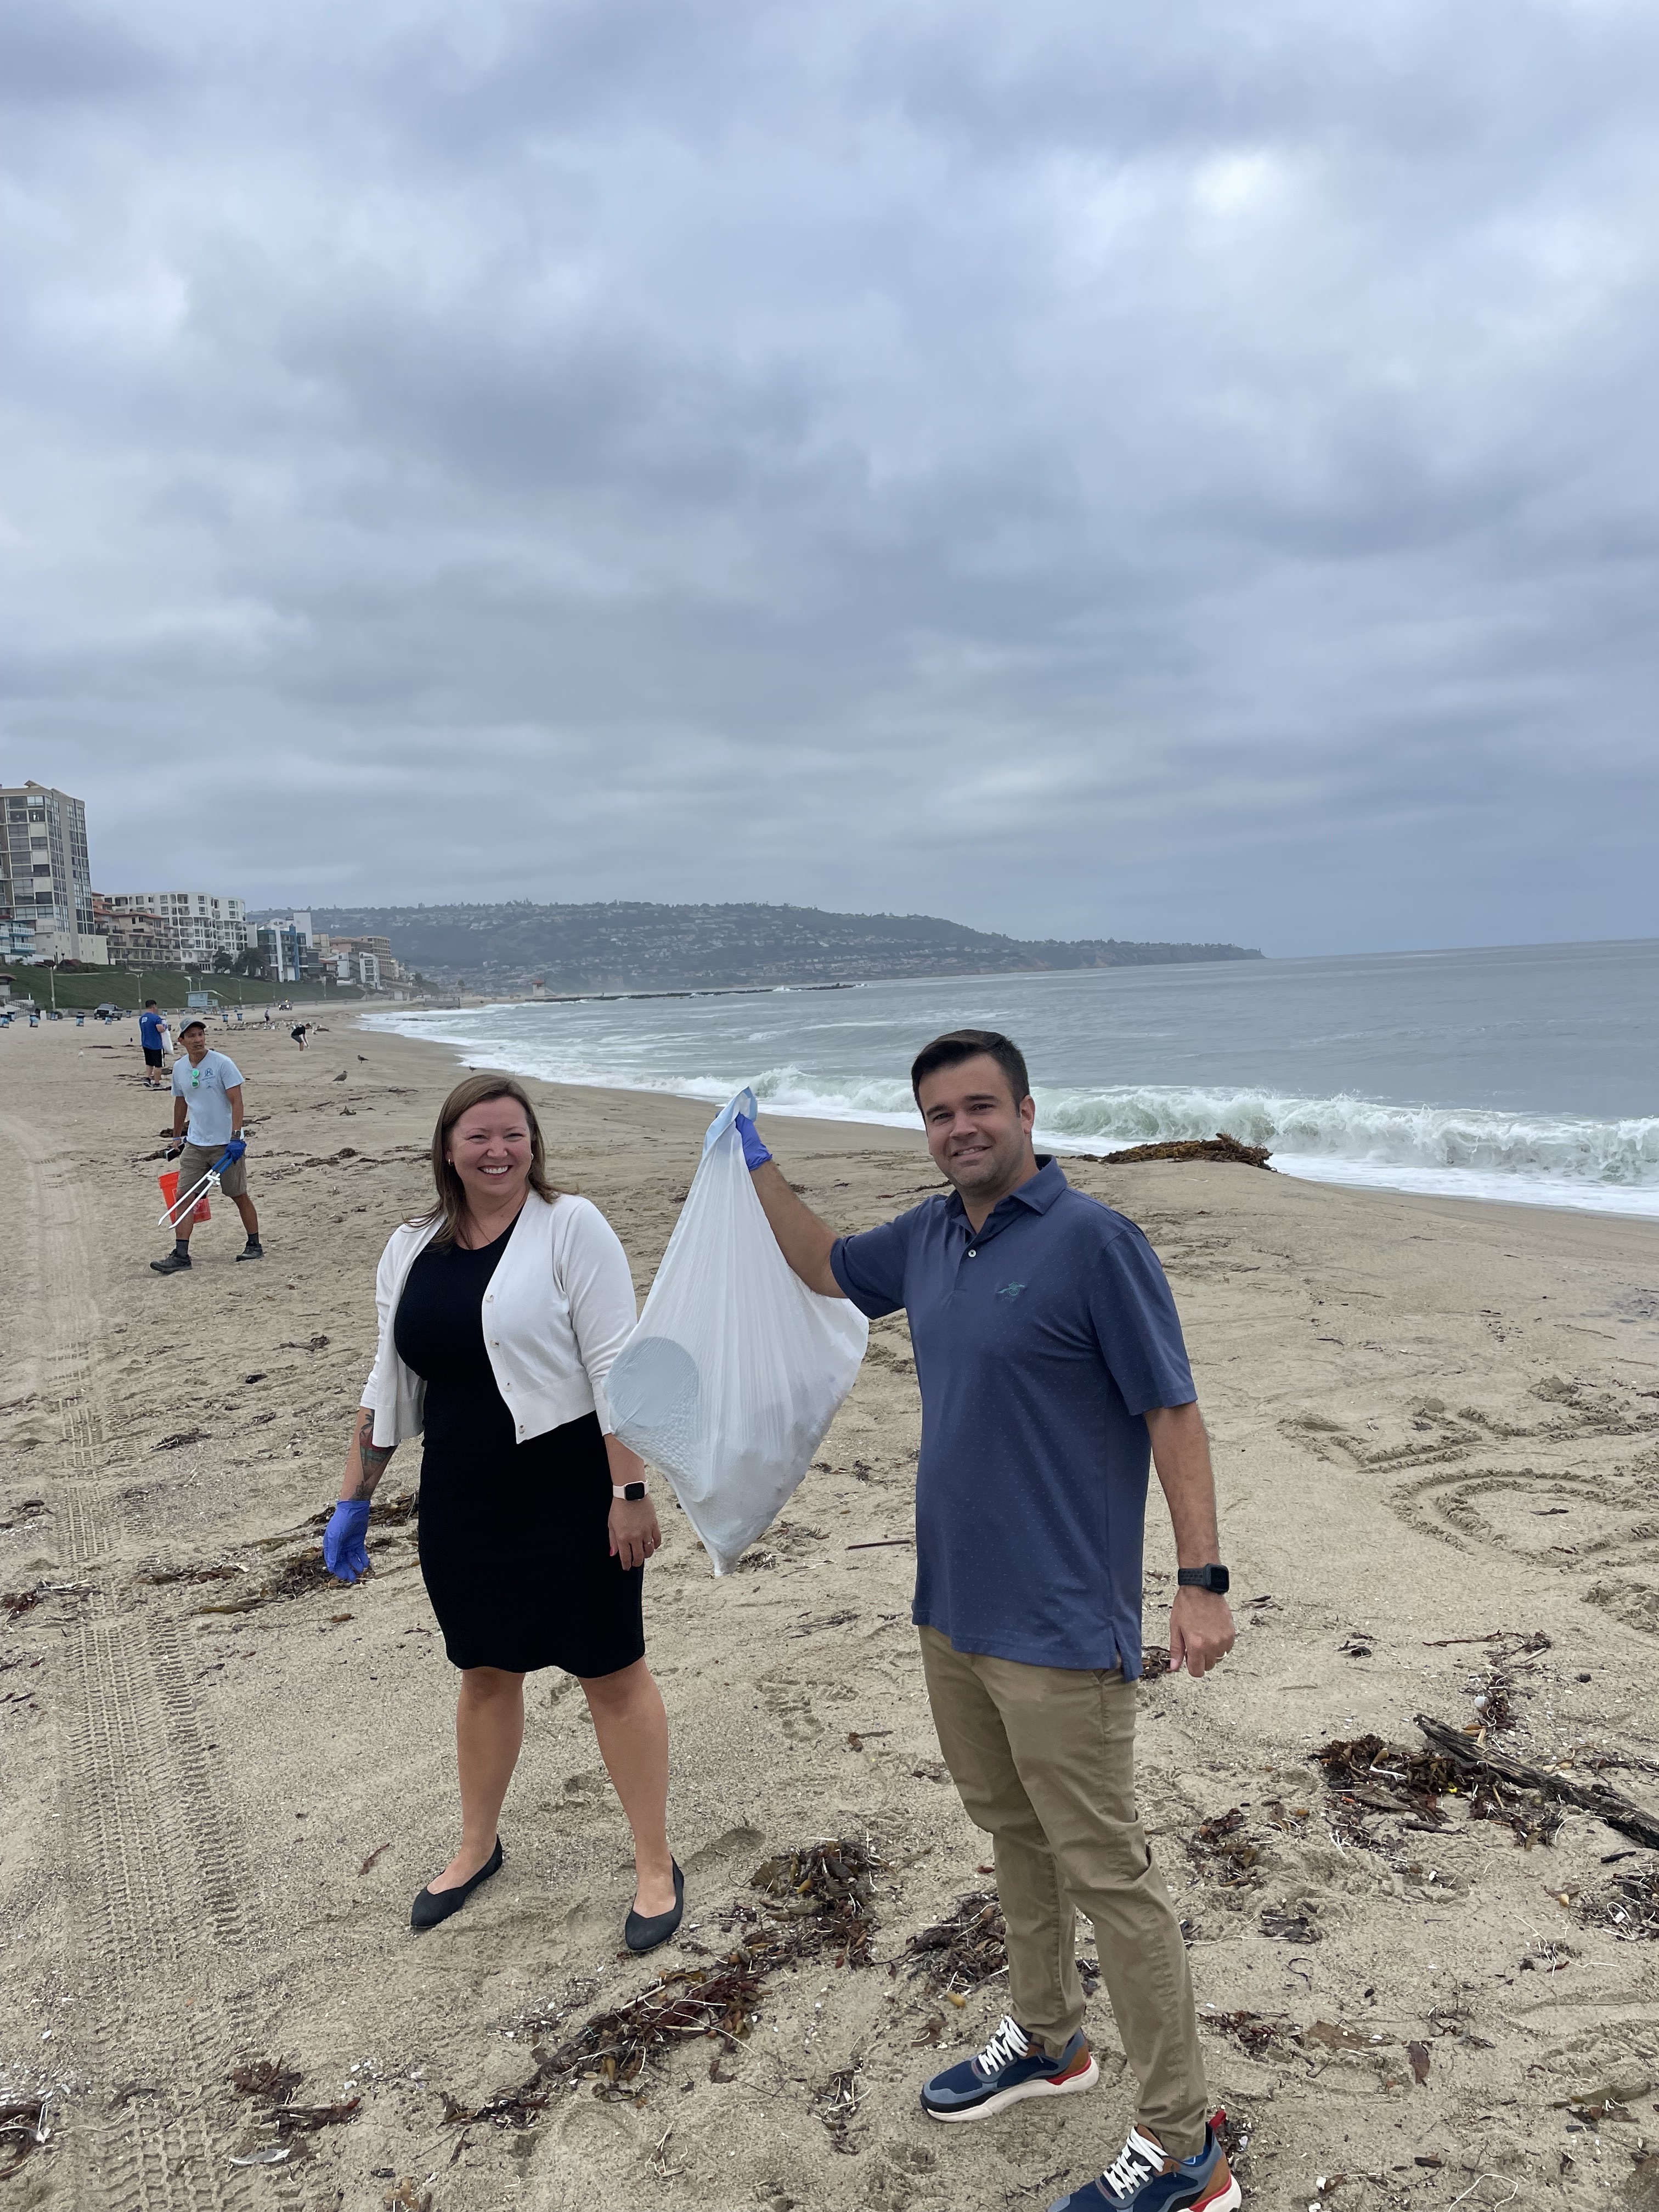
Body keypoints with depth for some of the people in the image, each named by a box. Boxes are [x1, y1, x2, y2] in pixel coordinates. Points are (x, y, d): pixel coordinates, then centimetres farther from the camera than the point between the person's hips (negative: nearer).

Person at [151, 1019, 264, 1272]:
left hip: (226, 1144, -5)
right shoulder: (178, 1068, 7)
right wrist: (177, 1136, 26)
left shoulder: (222, 1064, -10)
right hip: (194, 1144, 5)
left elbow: (236, 1101, -13)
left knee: (239, 1195, 5)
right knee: (184, 1196, -3)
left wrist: (236, 1137, -20)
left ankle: (254, 1245, 21)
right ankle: (181, 1255, -1)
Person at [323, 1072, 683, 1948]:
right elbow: (390, 1384, 13)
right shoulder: (411, 1248, 5)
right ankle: (477, 1845, 43)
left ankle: (656, 1867, 24)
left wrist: (631, 1491, -19)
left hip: (570, 1494, -5)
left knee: (613, 1674, 7)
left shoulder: (570, 1226, -12)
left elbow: (615, 1366, -16)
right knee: (485, 1672, 21)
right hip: (461, 1501, 5)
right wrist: (354, 1498, 14)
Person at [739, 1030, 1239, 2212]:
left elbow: (1173, 1411, -15)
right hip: (952, 1607, 8)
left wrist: (1203, 1581, -18)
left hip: (1059, 1627, -7)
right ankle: (1046, 2040, 43)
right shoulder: (928, 1237, 6)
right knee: (1015, 1835, 23)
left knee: (1108, 1873, 2)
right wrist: (759, 1165, 19)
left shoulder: (1093, 1239, -16)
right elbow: (827, 1268, 25)